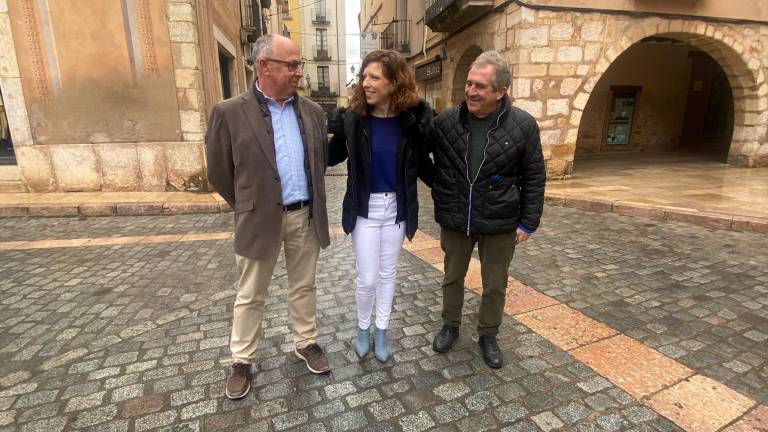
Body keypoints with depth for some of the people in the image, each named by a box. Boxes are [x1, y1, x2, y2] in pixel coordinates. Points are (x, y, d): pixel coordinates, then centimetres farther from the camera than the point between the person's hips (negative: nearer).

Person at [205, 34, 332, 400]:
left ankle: (306, 343, 36)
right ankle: (241, 361, 30)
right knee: (250, 295, 12)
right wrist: (248, 208, 6)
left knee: (304, 287, 17)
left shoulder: (312, 111, 4)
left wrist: (311, 201, 14)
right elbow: (219, 172, -2)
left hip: (306, 216, 4)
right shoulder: (230, 113, -9)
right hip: (260, 220, -3)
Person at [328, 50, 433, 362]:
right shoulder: (352, 118, -9)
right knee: (367, 277, 4)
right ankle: (363, 329, 33)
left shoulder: (412, 120, -7)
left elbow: (422, 165, 3)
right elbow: (332, 156, 3)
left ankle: (381, 332, 35)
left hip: (396, 207, 2)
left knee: (388, 273, 15)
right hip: (364, 208, -1)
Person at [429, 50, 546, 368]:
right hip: (454, 220, 2)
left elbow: (534, 178, -3)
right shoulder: (445, 121, -8)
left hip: (500, 223, -1)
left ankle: (488, 336, 38)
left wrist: (528, 222, -3)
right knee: (452, 278, 18)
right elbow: (429, 166, 5)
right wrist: (442, 208, 0)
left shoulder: (523, 125, -10)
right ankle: (450, 326, 42)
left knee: (495, 286, 14)